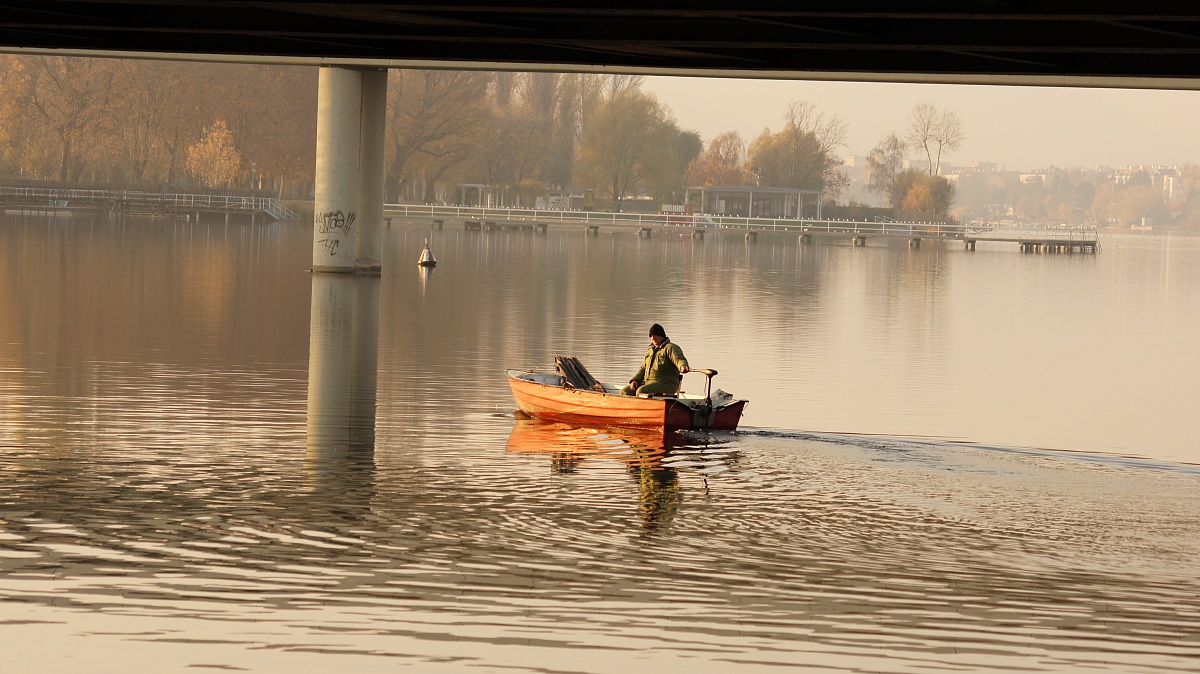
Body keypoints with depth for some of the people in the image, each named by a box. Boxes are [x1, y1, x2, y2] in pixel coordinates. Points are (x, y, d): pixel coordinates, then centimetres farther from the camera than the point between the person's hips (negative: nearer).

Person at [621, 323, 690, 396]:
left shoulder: (670, 348, -5)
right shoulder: (650, 350, 21)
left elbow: (679, 359, -22)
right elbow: (643, 368, 23)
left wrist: (683, 366, -47)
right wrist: (635, 380, 4)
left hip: (665, 384, -8)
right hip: (647, 382, 8)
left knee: (641, 392, -32)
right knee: (625, 391, -7)